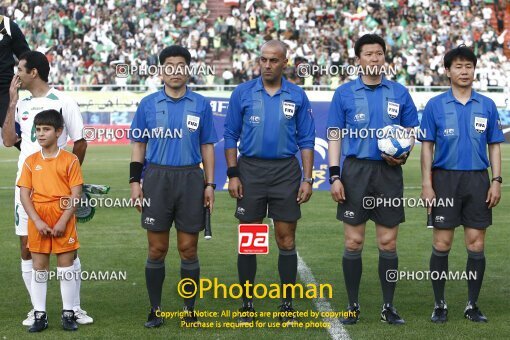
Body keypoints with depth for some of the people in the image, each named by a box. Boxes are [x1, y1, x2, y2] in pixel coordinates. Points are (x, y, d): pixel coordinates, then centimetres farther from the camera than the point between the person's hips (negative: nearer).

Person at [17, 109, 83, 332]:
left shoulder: (69, 160, -2)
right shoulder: (31, 161, 4)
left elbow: (76, 194, -5)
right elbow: (24, 195, 1)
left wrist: (63, 221, -14)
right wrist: (37, 222, -11)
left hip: (63, 220, -2)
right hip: (38, 220, 2)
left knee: (66, 266, 2)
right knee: (39, 267, 5)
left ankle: (68, 314, 11)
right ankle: (39, 315, 11)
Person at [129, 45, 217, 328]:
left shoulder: (201, 105, 6)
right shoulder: (148, 104, 6)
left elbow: (207, 146, 8)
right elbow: (138, 145, 9)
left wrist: (210, 184, 2)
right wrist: (135, 181, 1)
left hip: (190, 178, 0)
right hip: (157, 178, 0)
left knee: (188, 249, 3)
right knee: (157, 249, 2)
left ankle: (190, 309, 12)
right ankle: (155, 309, 10)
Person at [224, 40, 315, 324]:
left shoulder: (297, 96, 4)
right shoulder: (242, 93, 3)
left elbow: (306, 140, 5)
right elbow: (231, 136, 4)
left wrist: (308, 179, -1)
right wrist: (232, 175, -3)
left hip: (286, 171, 0)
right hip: (251, 170, 0)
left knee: (286, 238, 2)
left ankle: (287, 304, 10)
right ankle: (247, 303, 11)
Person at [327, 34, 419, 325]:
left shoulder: (399, 93, 6)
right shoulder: (345, 93, 3)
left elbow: (410, 131, 12)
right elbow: (335, 136, 3)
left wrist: (403, 155, -9)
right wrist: (334, 175, -5)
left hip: (389, 171, 1)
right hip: (355, 170, -1)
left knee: (388, 243, 4)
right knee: (353, 242, 1)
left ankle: (389, 306, 11)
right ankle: (353, 305, 10)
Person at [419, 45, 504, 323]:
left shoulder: (487, 106, 7)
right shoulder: (435, 105, 2)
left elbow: (494, 146, 9)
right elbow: (427, 146, 1)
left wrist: (496, 181, -1)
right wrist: (426, 184, -6)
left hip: (478, 180, 2)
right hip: (445, 178, -2)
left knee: (476, 244, 2)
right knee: (441, 244, -1)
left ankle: (472, 305, 11)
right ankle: (439, 305, 9)